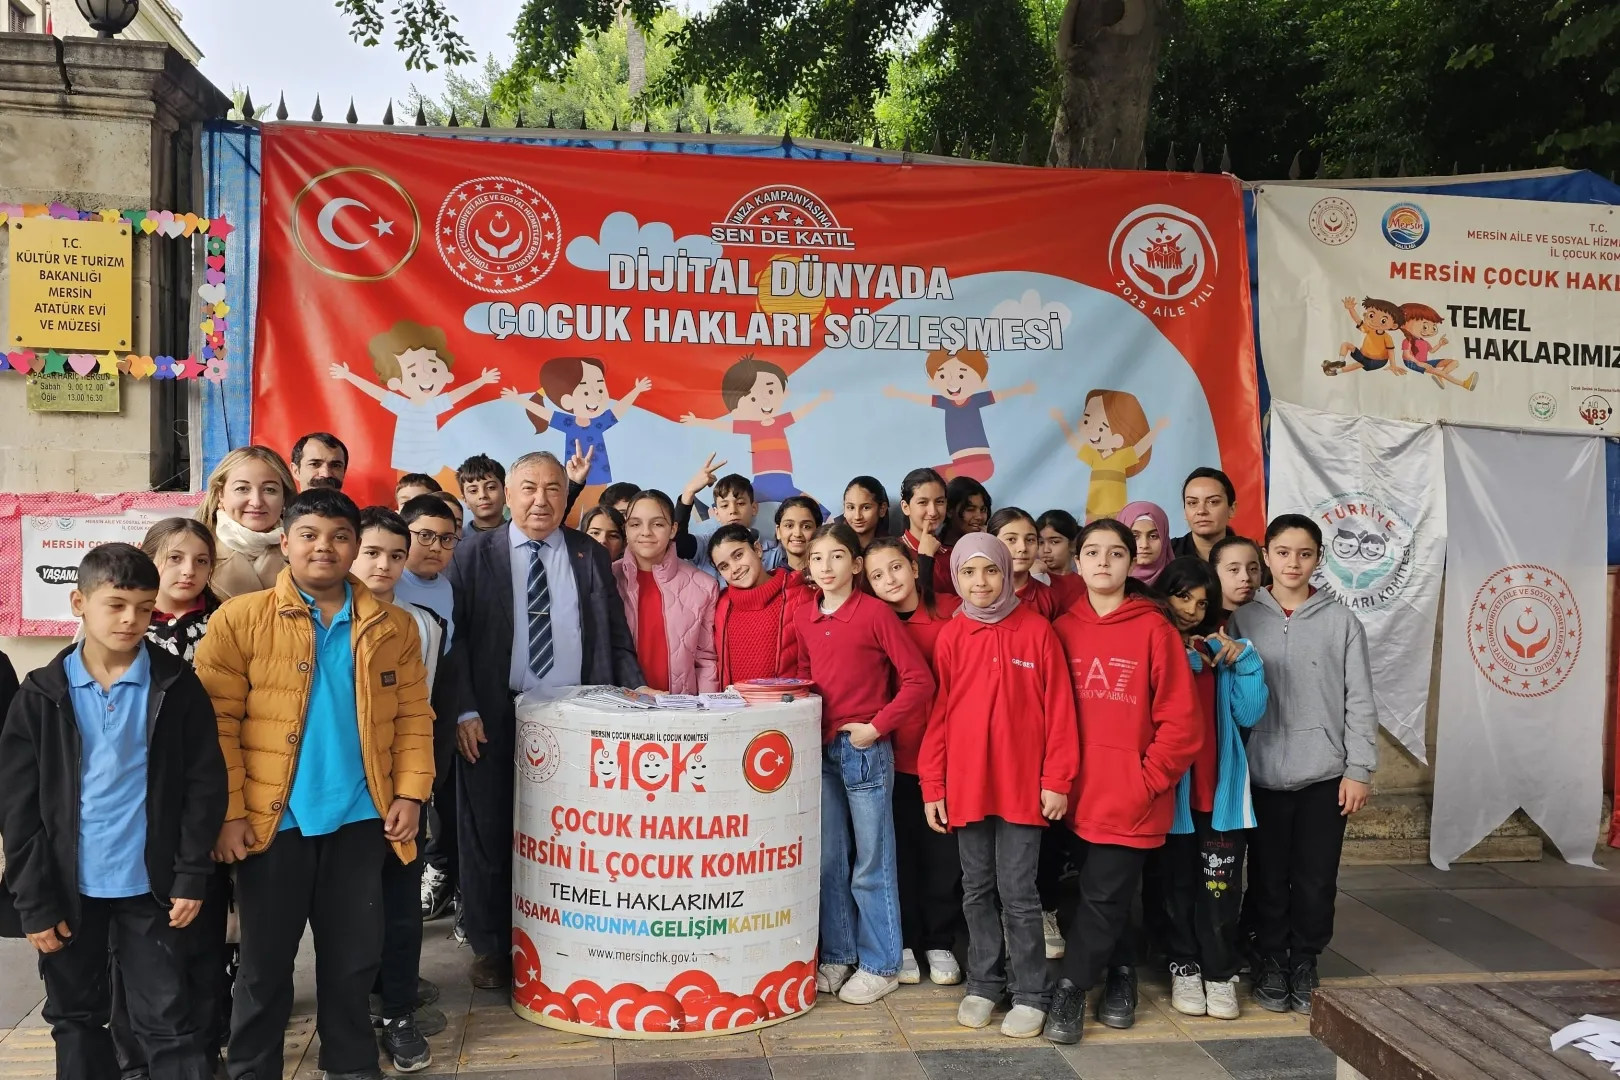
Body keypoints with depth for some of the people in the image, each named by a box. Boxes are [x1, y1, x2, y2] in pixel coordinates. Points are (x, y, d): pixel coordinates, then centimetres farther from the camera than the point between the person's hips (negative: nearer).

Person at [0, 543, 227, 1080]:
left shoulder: (177, 686, -5)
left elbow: (205, 783, -4)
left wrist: (192, 876, -8)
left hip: (152, 885, -2)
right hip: (69, 887, 2)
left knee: (169, 1024, 4)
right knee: (75, 1020, 17)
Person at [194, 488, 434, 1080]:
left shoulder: (393, 628, 4)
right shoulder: (239, 619, -5)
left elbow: (413, 717, 5)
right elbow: (218, 723, -7)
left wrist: (410, 793, -3)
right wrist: (229, 812, -11)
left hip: (360, 819, 3)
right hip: (273, 820, -2)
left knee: (354, 956, 13)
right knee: (266, 960, 11)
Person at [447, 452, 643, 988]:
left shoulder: (591, 555, 9)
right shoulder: (475, 554, 3)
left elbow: (616, 638, 11)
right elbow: (454, 637, -1)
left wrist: (636, 690, -2)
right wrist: (465, 710, -8)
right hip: (496, 717, -1)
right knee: (490, 833, 8)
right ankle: (491, 948, 23)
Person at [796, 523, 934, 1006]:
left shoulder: (876, 613, -10)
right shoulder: (804, 618, 6)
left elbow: (919, 680, -11)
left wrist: (877, 726, -14)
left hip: (865, 750, -5)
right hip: (820, 750, 6)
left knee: (871, 863, 4)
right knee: (829, 860, 13)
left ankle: (880, 964, 17)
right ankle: (837, 956, 26)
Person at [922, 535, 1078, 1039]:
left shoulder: (1037, 630, -4)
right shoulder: (951, 637, 3)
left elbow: (1058, 708, -4)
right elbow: (938, 714, 4)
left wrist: (1057, 779, -7)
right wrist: (933, 786, 2)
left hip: (1022, 784, -3)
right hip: (966, 784, 3)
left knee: (1017, 892, 3)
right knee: (977, 890, 13)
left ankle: (1030, 994, 16)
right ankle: (983, 984, 26)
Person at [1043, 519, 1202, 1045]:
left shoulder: (1154, 629, -5)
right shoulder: (1063, 628, 5)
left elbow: (1180, 720, -6)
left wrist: (1147, 780, -9)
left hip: (1131, 797, -3)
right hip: (1079, 793, 4)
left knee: (1103, 896, -1)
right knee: (1103, 895, 14)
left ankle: (1071, 988, 15)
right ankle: (1120, 974, 34)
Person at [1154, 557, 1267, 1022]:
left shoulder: (1220, 649, 10)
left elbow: (1249, 714, 3)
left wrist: (1244, 662, -8)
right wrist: (1185, 661, -16)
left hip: (1221, 786, 2)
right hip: (1171, 786, -2)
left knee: (1221, 885, 0)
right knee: (1178, 883, 8)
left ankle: (1220, 973, 12)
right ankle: (1184, 968, 20)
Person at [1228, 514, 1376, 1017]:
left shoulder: (1342, 621, 2)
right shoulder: (1243, 619, 2)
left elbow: (1359, 701, 2)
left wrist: (1359, 769, -3)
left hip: (1326, 774, 0)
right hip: (1264, 775, 0)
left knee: (1316, 879, 8)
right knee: (1268, 877, 8)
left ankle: (1305, 963, 25)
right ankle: (1272, 962, 25)